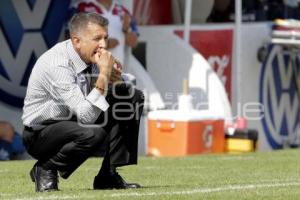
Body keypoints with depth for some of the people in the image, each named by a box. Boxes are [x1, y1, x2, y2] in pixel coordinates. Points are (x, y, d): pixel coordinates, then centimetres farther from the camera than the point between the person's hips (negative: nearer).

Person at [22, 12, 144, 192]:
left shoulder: (92, 55, -5)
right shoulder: (57, 65, -29)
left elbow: (124, 92, 8)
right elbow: (86, 117, -34)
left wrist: (115, 78, -15)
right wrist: (103, 74, -33)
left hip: (75, 120, 8)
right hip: (39, 135, -8)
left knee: (134, 97, -3)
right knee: (93, 133, -37)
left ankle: (109, 175, -2)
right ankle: (45, 169, -9)